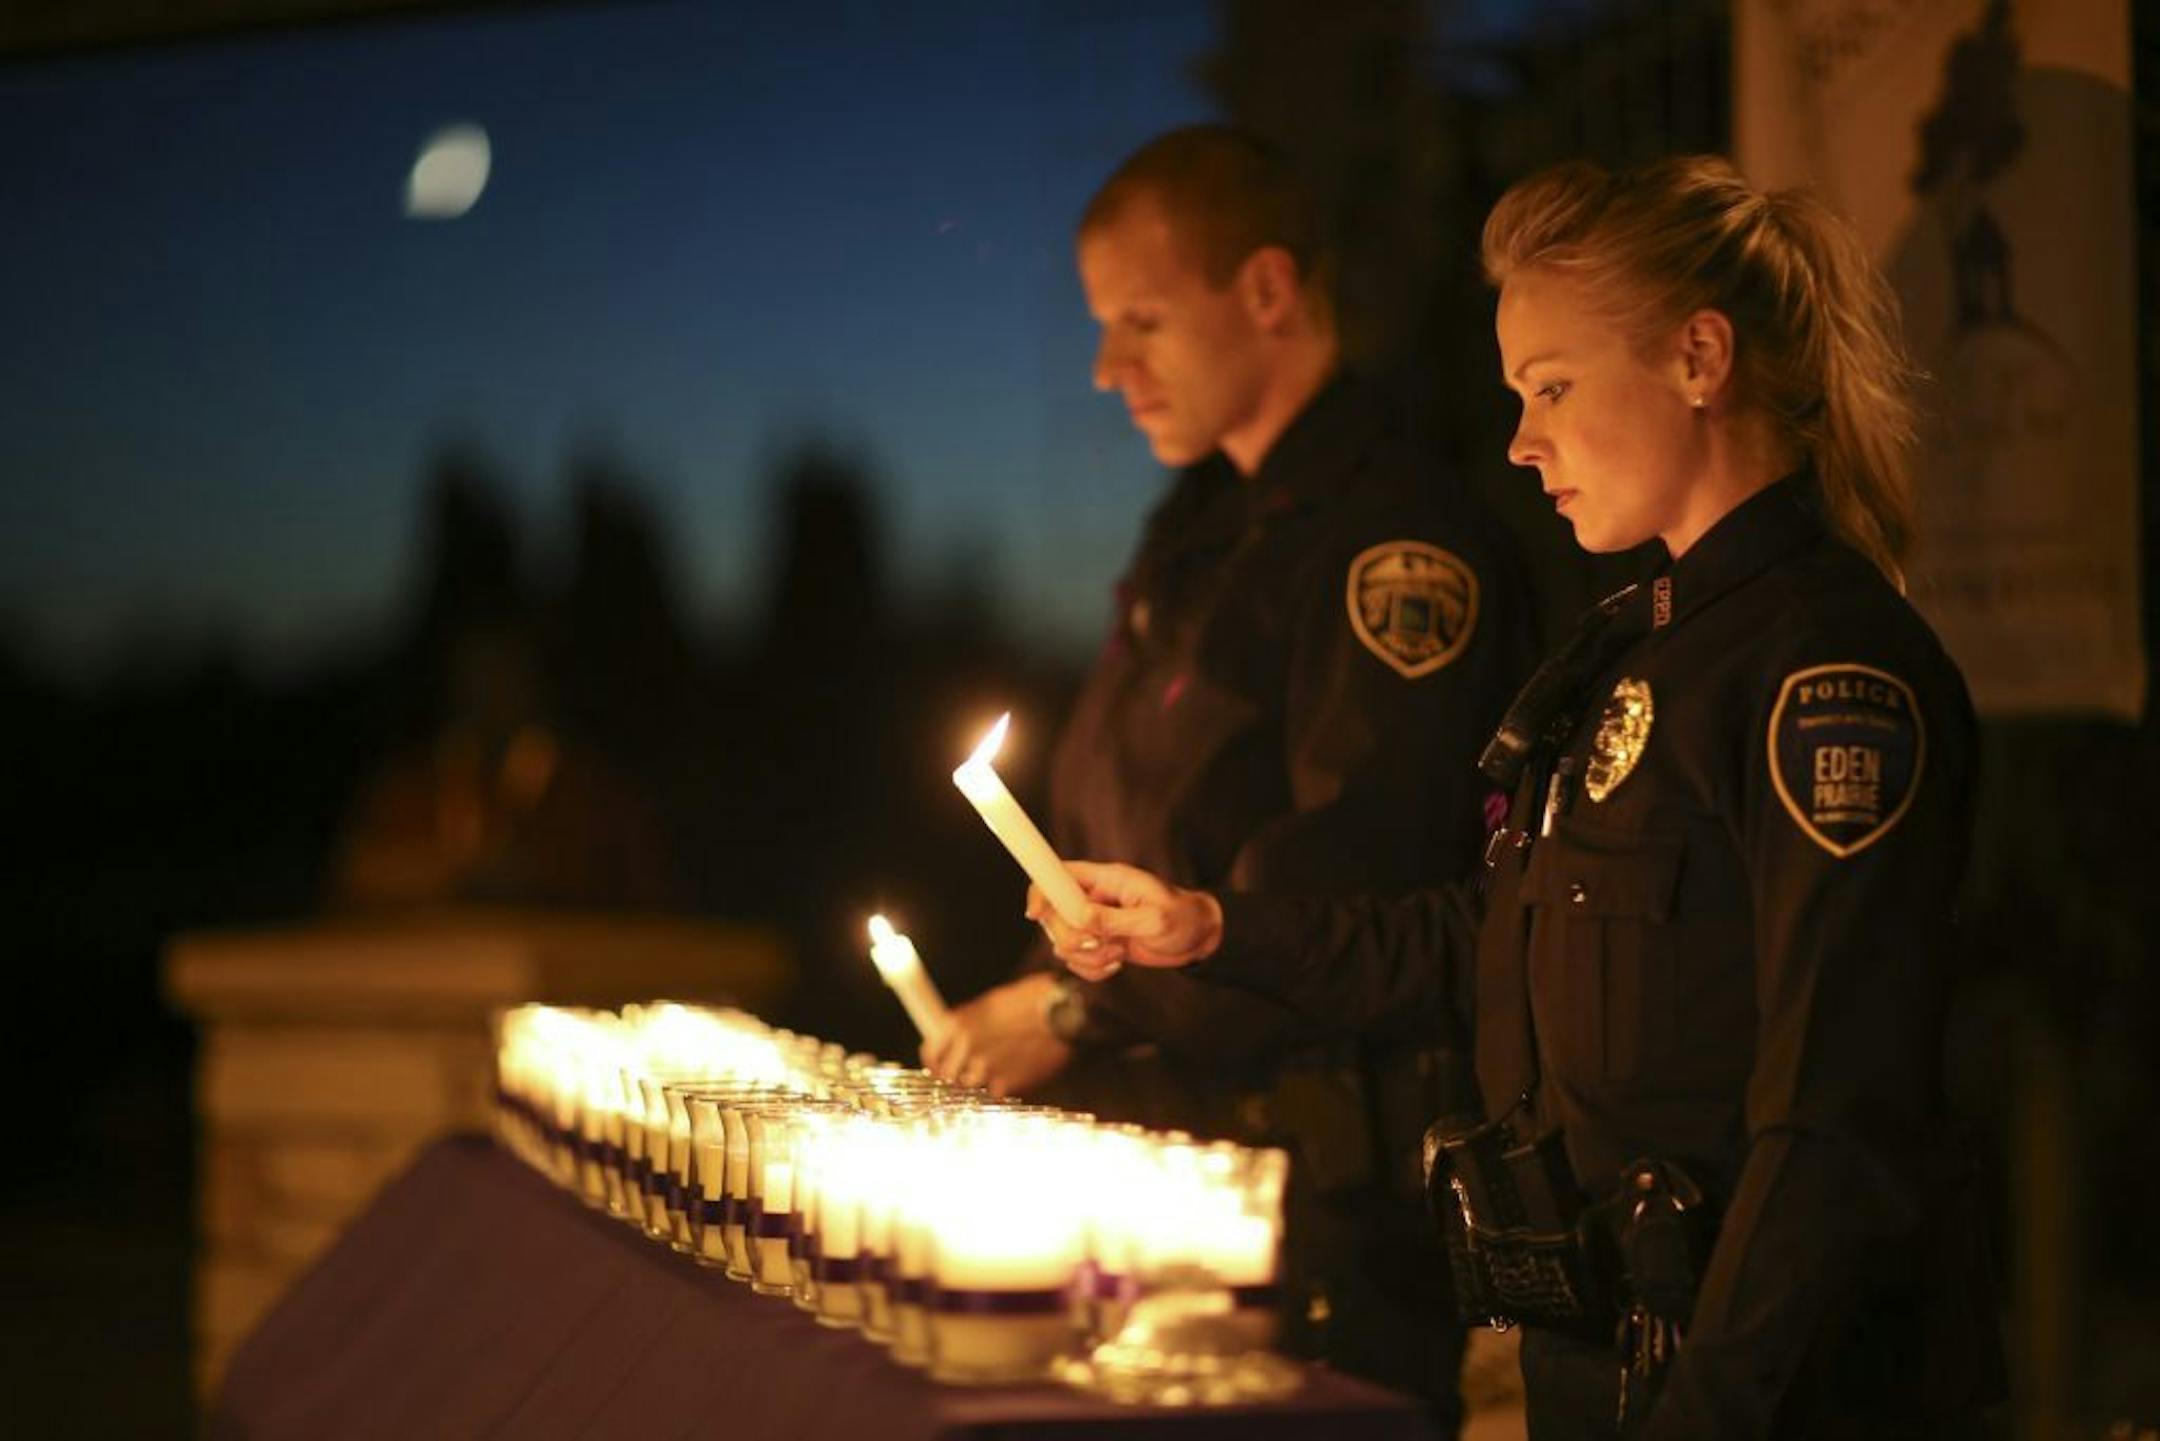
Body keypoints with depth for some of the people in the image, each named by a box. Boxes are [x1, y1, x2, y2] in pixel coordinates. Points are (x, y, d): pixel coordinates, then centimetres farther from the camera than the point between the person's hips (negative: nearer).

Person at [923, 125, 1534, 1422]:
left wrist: (1081, 1012, -15)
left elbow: (1344, 898, -21)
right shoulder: (1199, 528, 16)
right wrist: (1024, 1015, 5)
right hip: (1157, 1138, 9)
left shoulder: (1398, 542, -14)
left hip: (1331, 1167, -9)